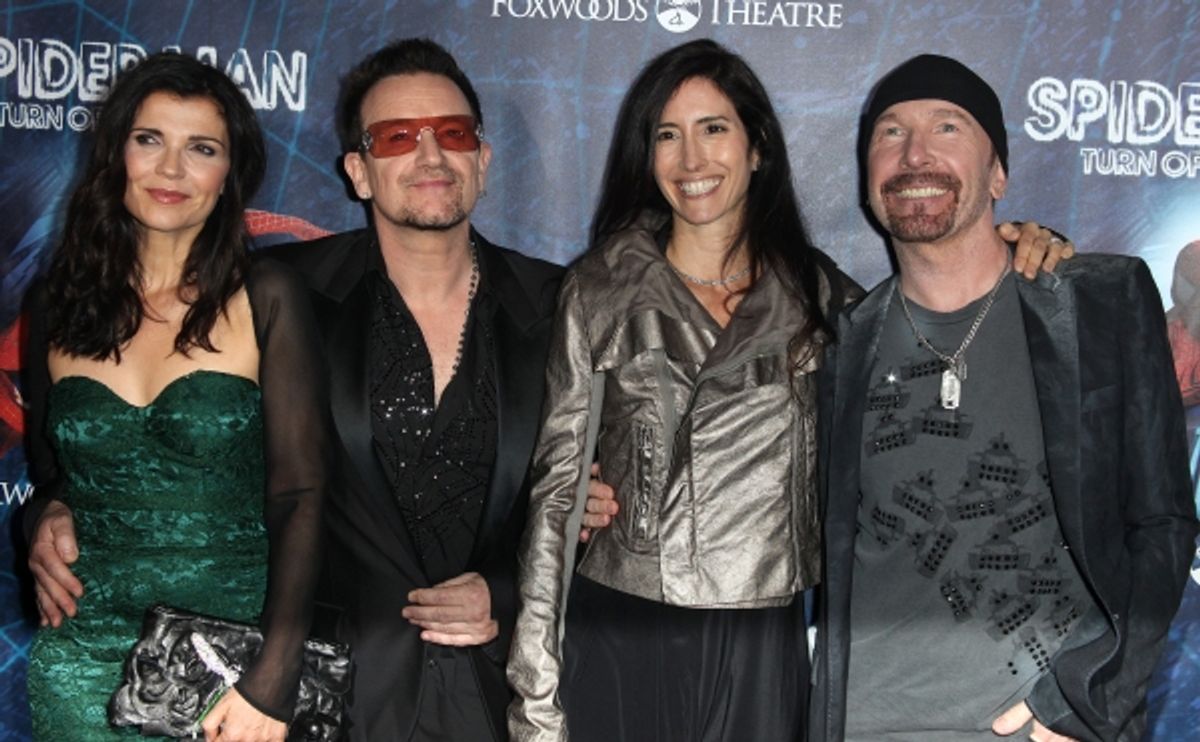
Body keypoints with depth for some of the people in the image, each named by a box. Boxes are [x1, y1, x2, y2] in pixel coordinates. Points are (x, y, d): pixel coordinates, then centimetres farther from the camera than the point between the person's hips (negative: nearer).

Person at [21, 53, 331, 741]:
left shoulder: (267, 299, -6)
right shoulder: (57, 305, 4)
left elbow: (302, 495, -10)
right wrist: (48, 515, -4)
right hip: (86, 658, 3)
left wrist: (273, 681, -18)